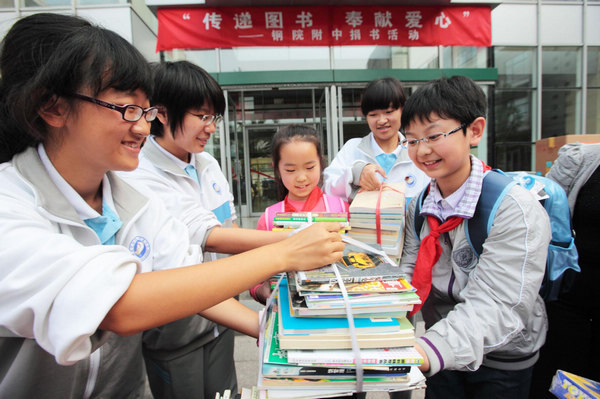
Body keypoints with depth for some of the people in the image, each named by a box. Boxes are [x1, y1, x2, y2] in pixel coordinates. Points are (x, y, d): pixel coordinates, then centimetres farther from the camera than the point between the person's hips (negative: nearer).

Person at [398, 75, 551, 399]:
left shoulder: (516, 211, -25)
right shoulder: (419, 202, -7)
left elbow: (495, 309, -33)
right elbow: (409, 271, -5)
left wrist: (425, 353, -48)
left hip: (500, 364, -4)